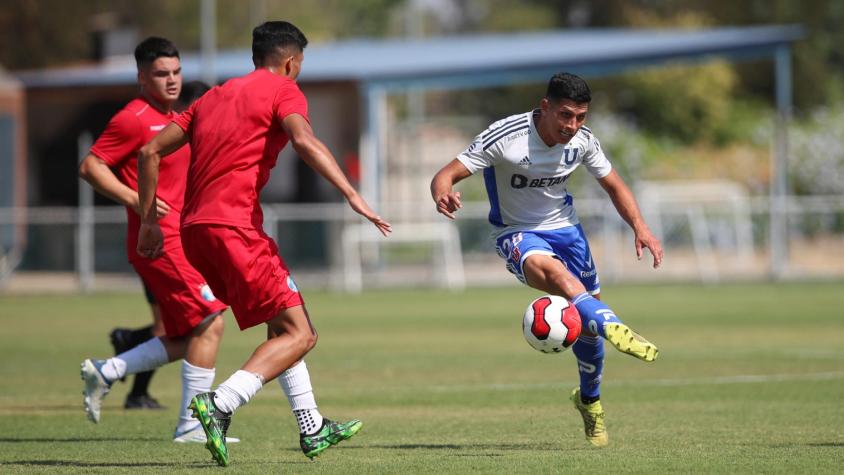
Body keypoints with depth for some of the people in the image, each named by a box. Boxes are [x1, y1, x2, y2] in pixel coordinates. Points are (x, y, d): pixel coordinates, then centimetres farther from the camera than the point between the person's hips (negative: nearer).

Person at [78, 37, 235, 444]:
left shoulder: (173, 119, 19)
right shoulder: (134, 119, -10)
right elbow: (90, 166, -13)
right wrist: (132, 198, -23)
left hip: (178, 239, 10)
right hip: (159, 239, -10)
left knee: (187, 340, 9)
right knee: (209, 323, -12)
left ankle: (105, 372, 16)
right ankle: (190, 425, -8)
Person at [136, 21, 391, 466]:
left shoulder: (215, 96, 24)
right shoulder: (283, 90, 3)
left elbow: (151, 151, 21)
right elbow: (304, 141, -18)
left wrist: (149, 221, 24)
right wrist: (353, 196, -23)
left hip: (195, 228, 8)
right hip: (234, 225, -8)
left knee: (284, 326, 21)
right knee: (299, 334, -8)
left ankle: (312, 428, 21)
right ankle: (220, 404, -26)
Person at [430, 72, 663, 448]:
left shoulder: (582, 140, -8)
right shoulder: (504, 137, -23)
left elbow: (613, 186, 7)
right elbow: (446, 175, -25)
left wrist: (640, 228, -8)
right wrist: (443, 195, -50)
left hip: (564, 228, 5)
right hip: (517, 233, -5)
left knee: (587, 318, 7)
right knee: (553, 271, -38)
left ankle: (589, 399, 34)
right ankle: (614, 329, -62)